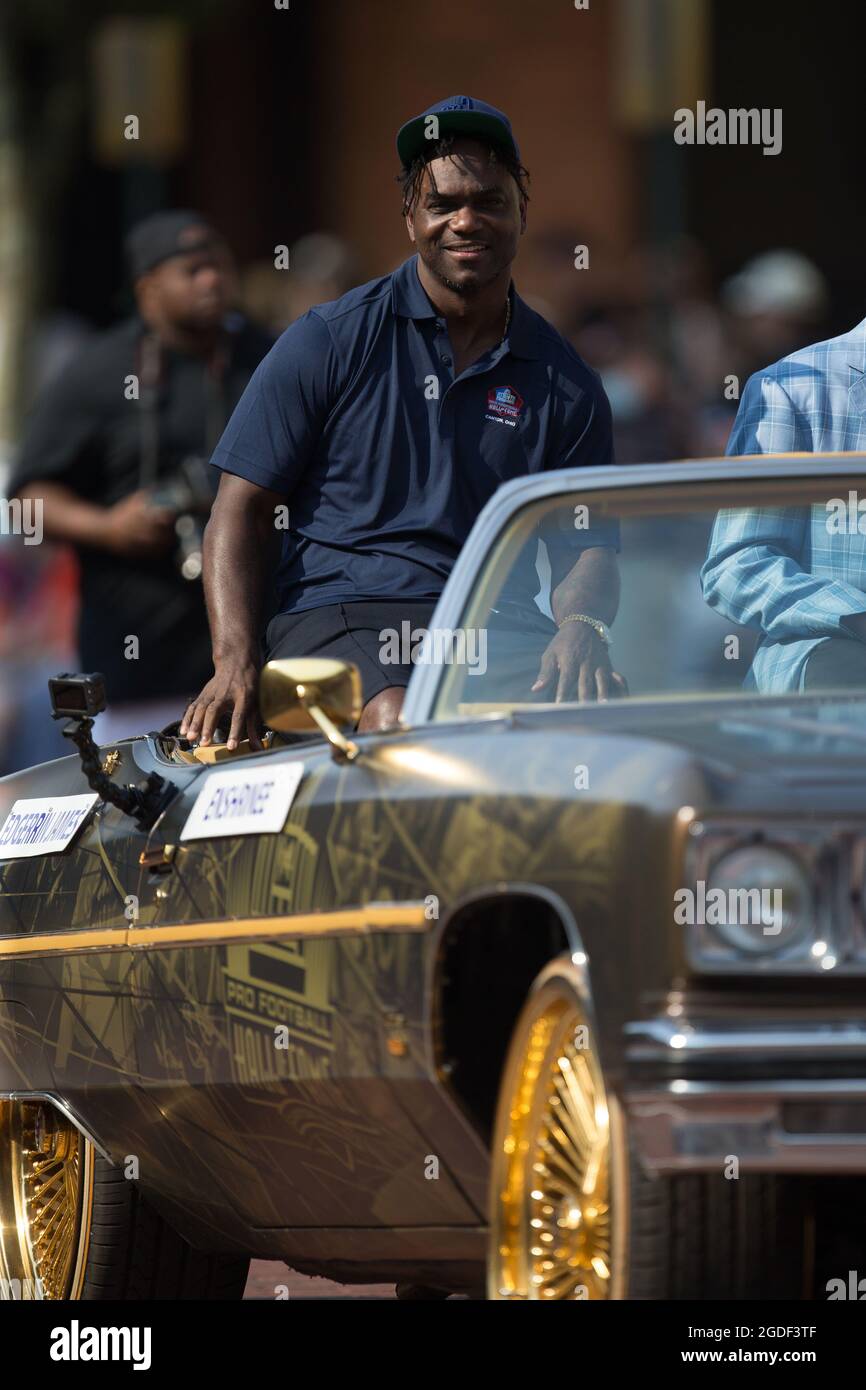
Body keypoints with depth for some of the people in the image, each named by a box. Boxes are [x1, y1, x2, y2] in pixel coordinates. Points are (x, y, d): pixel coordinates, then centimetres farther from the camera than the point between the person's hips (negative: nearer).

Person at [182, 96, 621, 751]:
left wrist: (581, 629, -16)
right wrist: (236, 661, -12)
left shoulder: (564, 383, 13)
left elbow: (587, 547, 10)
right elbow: (242, 511, 4)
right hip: (337, 616, -3)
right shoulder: (333, 339, 5)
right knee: (400, 723, -37)